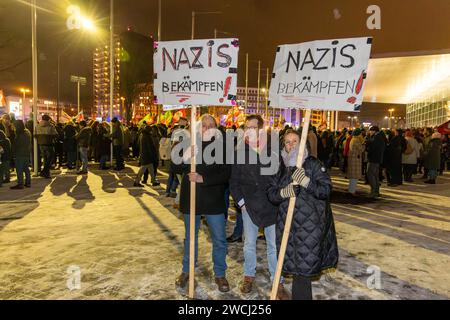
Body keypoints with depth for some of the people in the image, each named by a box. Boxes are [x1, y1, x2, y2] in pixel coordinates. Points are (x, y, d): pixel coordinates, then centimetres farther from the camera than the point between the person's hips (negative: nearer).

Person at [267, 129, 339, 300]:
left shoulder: (313, 164, -2)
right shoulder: (281, 167, 10)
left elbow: (326, 190, -10)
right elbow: (271, 193, 5)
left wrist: (306, 181, -23)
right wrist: (283, 193, -15)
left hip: (310, 223, -4)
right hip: (287, 222, 4)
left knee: (305, 265, -1)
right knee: (295, 265, 10)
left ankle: (299, 295, 17)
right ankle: (302, 294, 28)